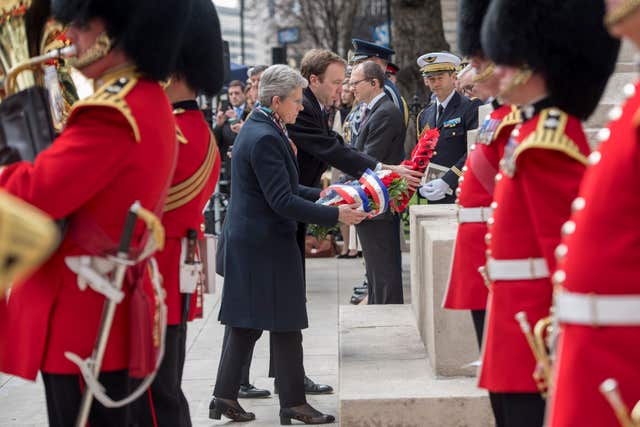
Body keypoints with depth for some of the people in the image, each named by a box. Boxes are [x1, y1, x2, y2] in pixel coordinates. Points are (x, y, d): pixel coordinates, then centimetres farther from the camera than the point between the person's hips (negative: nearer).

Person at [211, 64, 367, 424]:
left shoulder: (258, 129, 13)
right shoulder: (265, 138, -20)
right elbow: (282, 201, -23)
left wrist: (319, 195, 13)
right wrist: (335, 215, -20)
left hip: (248, 241, 10)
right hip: (267, 244, -10)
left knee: (247, 324, 13)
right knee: (286, 325, -1)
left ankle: (226, 396, 16)